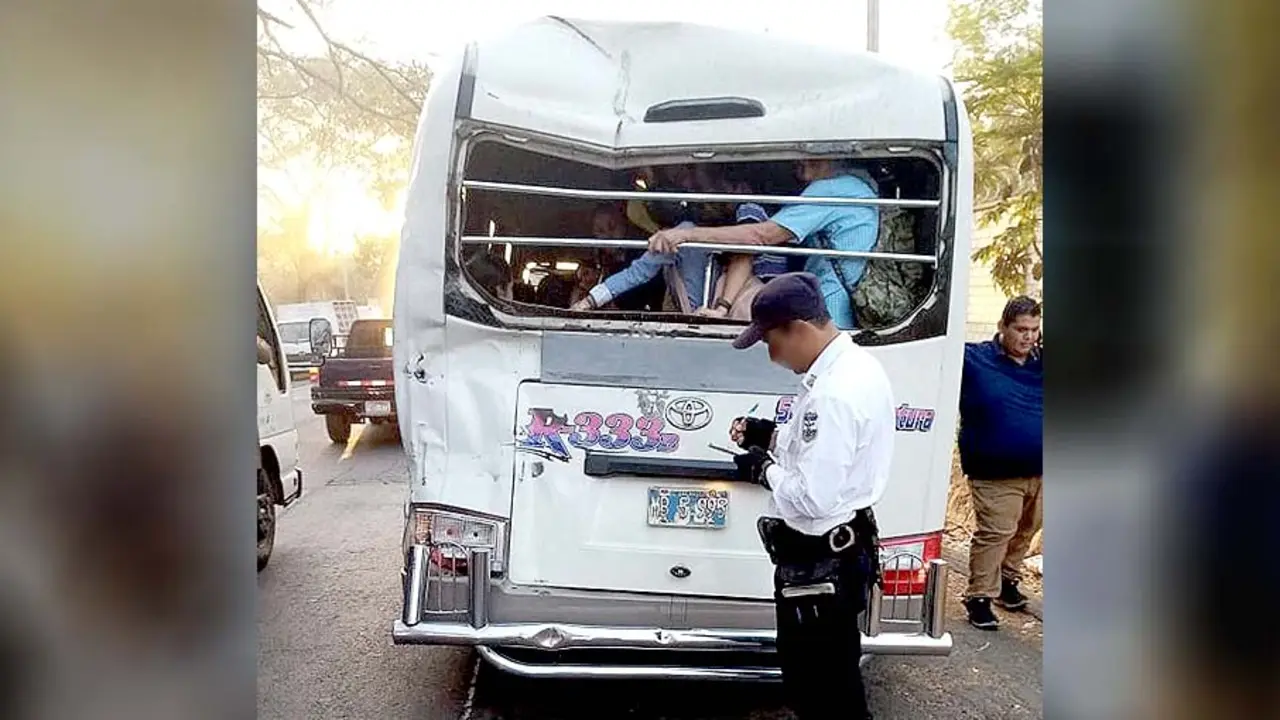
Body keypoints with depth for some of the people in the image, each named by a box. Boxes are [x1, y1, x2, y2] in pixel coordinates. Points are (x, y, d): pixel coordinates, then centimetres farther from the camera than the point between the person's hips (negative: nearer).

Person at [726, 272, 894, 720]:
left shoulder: (834, 392, -28)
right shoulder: (855, 366, 4)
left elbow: (813, 499, -28)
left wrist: (764, 469, -12)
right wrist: (773, 436, 6)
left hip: (819, 563, -10)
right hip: (841, 550, 10)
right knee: (836, 679, 24)